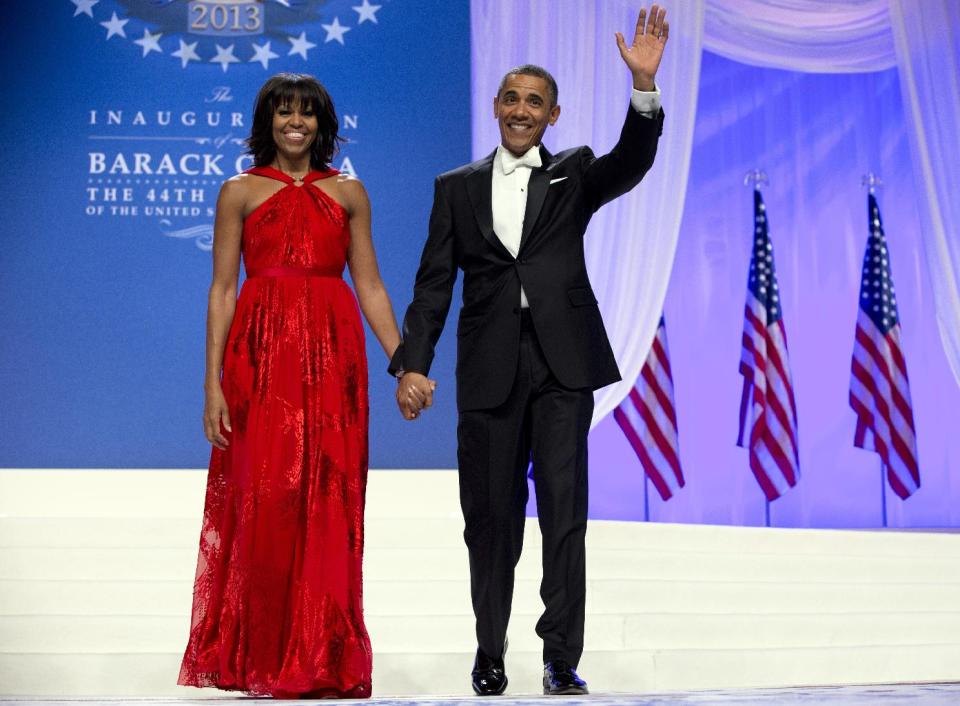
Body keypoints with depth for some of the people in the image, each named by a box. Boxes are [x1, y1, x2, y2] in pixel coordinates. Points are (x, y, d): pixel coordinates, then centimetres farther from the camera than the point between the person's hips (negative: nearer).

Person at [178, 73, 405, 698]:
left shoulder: (348, 193, 12)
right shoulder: (240, 193, 8)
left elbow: (370, 287, 11)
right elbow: (222, 289, 3)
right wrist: (213, 382, -5)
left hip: (331, 355, 2)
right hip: (261, 353, -1)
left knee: (328, 501, 0)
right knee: (262, 499, -5)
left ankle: (324, 658, 9)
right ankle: (261, 659, 6)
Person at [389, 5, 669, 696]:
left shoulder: (575, 174, 10)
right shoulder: (457, 187, 12)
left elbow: (631, 162, -12)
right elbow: (434, 284, 7)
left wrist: (645, 85, -26)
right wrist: (412, 365, -3)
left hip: (562, 362, -1)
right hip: (489, 367, 1)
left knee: (564, 512, -6)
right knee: (492, 517, 8)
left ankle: (562, 660, 0)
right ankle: (490, 652, 22)